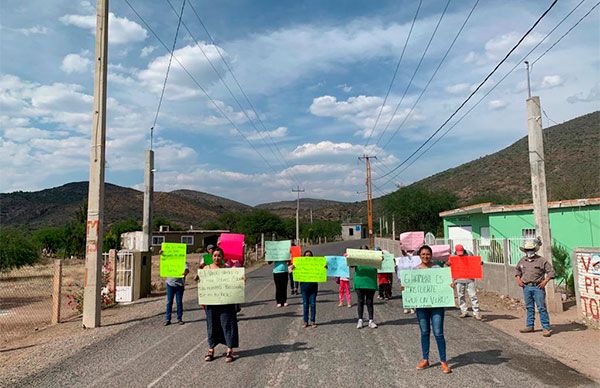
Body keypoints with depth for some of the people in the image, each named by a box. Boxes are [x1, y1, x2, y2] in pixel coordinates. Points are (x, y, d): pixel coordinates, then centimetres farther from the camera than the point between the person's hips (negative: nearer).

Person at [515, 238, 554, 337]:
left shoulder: (541, 260, -5)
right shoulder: (522, 261, 11)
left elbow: (551, 271, -4)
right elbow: (518, 271, 26)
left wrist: (545, 281, -13)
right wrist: (518, 279, 10)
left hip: (538, 287, -5)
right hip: (526, 287, 5)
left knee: (541, 308, -4)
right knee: (529, 307, 13)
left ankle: (547, 328, 2)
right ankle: (530, 326, 21)